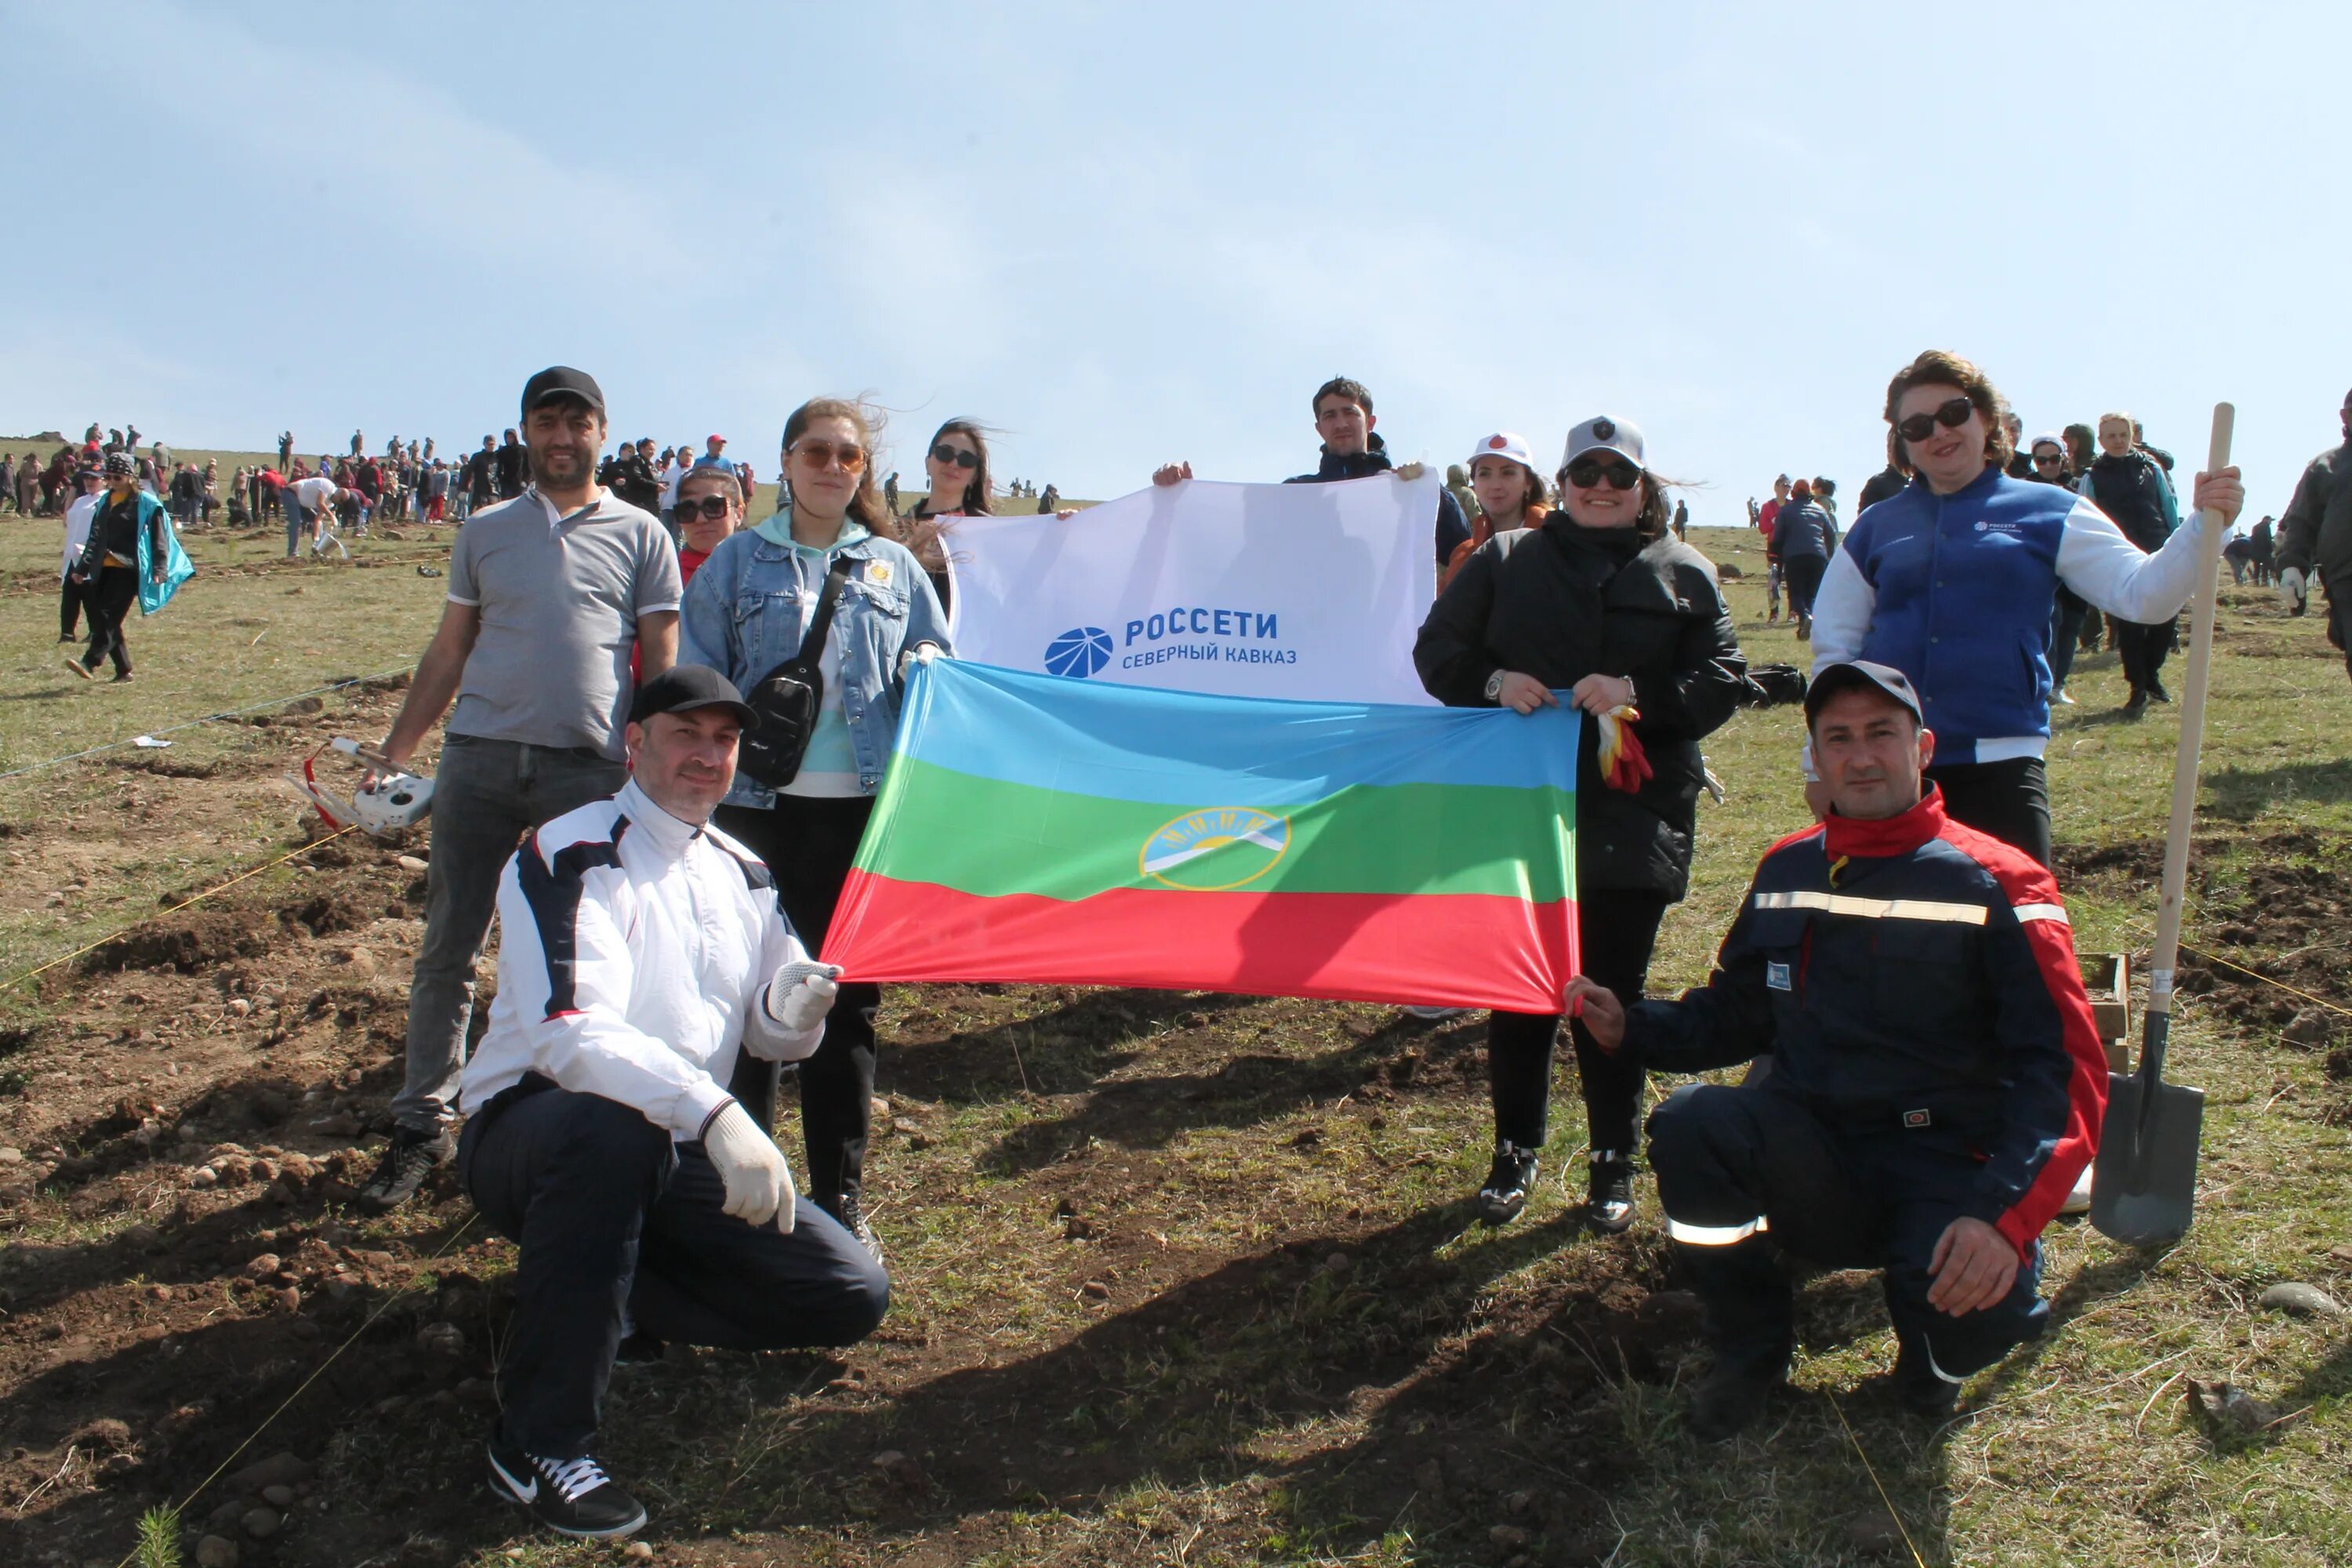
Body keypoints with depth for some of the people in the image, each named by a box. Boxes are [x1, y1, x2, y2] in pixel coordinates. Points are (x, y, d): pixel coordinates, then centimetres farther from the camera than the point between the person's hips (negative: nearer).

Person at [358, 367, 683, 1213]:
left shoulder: (640, 536, 7)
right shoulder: (485, 532, 14)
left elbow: (664, 664, 6)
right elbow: (449, 650, 16)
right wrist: (392, 753, 10)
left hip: (589, 768, -2)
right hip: (478, 756, 2)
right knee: (447, 948, 4)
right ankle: (422, 1124, 16)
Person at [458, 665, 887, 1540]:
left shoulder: (741, 873, 9)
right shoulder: (570, 857, -13)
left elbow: (766, 1035, 10)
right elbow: (571, 1033, -29)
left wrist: (793, 1014, -16)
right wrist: (716, 1115, -42)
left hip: (677, 1159, 6)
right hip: (532, 1135, -6)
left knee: (853, 1296, -6)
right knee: (611, 1128, -42)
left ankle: (606, 1303, 7)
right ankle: (537, 1445, -28)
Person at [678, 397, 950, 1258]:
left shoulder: (895, 567, 13)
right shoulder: (738, 560, 8)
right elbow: (696, 677, 7)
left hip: (862, 804, 1)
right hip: (759, 801, -1)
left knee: (849, 996, 5)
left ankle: (841, 1197, 16)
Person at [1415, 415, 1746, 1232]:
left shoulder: (1685, 574, 9)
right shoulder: (1505, 560, 10)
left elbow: (1722, 680, 1)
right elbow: (1437, 648, 8)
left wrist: (1638, 694, -17)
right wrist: (1493, 682, -12)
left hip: (1633, 820, 0)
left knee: (1612, 991, 6)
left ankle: (1613, 1163, 21)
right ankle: (1515, 1150, 21)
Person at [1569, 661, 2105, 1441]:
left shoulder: (1993, 884, -5)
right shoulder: (1787, 871, 9)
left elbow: (2067, 1067, -12)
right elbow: (1735, 1014, 19)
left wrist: (2003, 1214, -26)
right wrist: (1632, 1027, 0)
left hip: (1942, 1174, -3)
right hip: (1810, 1159, 3)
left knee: (1980, 1307, -34)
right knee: (1688, 1120, -28)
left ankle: (1930, 1346, 9)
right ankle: (1751, 1347, -1)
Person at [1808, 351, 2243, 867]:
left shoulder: (2048, 513, 7)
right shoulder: (1876, 527, 10)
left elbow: (2142, 593, -3)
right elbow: (1833, 649, 12)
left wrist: (2203, 528, -21)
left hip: (1999, 762, -2)